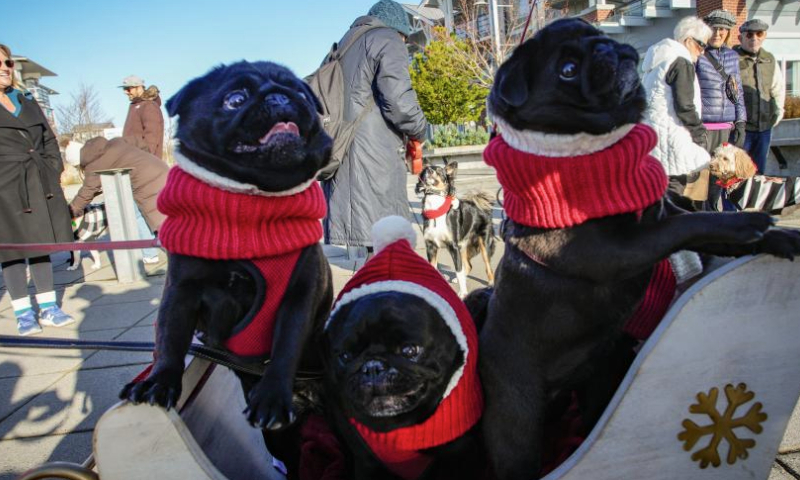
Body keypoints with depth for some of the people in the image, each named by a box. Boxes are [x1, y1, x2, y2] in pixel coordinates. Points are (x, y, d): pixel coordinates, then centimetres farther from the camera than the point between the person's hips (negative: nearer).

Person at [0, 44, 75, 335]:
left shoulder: (26, 100, 16)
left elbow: (49, 139, 20)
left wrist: (54, 169, 9)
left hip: (40, 185, 5)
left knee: (41, 245, 9)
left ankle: (48, 307, 16)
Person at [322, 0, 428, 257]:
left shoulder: (344, 43, 26)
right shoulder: (389, 40, 2)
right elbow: (398, 99, -12)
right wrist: (420, 130, 5)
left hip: (338, 151, 8)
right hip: (372, 153, -8)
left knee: (375, 236, 8)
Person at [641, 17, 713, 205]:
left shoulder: (658, 59, 19)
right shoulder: (682, 62, -9)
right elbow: (685, 106, -15)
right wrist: (700, 133, -2)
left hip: (648, 131, 10)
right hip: (670, 136, -10)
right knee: (675, 184, -6)